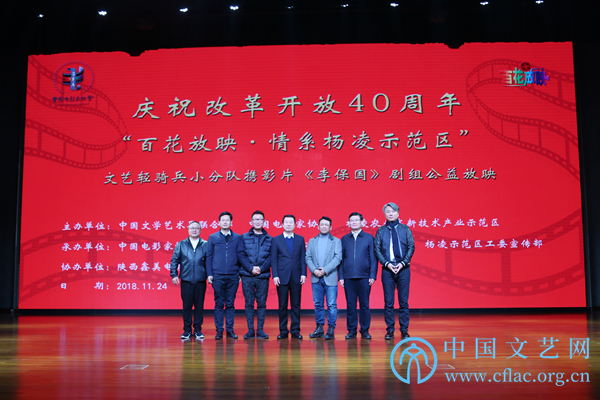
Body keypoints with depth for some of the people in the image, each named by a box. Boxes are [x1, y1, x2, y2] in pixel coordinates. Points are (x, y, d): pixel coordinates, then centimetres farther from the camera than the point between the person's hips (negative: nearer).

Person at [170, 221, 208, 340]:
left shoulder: (205, 245, 6)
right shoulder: (181, 244, 9)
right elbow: (174, 260, 10)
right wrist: (174, 274, 1)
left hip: (200, 281, 0)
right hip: (186, 280, 0)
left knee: (199, 305, 3)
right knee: (186, 305, 3)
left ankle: (198, 330, 14)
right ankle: (187, 330, 14)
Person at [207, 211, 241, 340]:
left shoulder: (237, 238, 7)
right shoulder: (213, 237, 6)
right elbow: (209, 257, 6)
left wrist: (240, 273, 2)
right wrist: (209, 274, 0)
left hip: (233, 276, 1)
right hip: (218, 276, 0)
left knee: (230, 304, 5)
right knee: (219, 304, 3)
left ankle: (230, 330, 12)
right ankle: (219, 330, 9)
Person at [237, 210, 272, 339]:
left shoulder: (269, 239, 9)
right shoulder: (244, 237, 7)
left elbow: (270, 257, 1)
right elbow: (241, 255, 0)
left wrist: (261, 268, -13)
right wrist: (250, 268, -12)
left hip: (263, 276, 0)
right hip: (247, 276, 0)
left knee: (262, 303, 2)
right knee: (249, 303, 3)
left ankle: (260, 330, 10)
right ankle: (250, 330, 9)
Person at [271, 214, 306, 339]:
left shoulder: (300, 239, 10)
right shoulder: (276, 240, 6)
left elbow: (303, 258, 7)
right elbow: (273, 259, 3)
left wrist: (303, 274, -1)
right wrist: (275, 276, -6)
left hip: (296, 277, 1)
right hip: (282, 277, -1)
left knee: (296, 305, 3)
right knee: (282, 305, 2)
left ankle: (295, 330, 10)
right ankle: (283, 331, 10)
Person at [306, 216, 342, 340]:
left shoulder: (336, 241, 6)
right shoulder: (312, 241, 15)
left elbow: (338, 258, -4)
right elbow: (308, 257, 8)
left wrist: (325, 270, -13)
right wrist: (314, 270, -9)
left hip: (330, 277, -3)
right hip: (316, 278, 3)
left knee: (331, 305, -5)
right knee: (317, 304, 7)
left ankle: (331, 330, 1)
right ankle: (319, 328, 15)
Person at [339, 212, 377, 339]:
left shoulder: (369, 238, 6)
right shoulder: (344, 239, 10)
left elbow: (373, 258, 3)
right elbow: (341, 259, 10)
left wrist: (372, 276, -5)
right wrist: (341, 276, 2)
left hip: (364, 277, -1)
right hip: (348, 277, 1)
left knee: (364, 305, 2)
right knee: (350, 305, 4)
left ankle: (365, 330, 12)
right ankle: (352, 331, 12)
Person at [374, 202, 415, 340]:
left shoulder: (405, 229, 7)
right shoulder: (381, 231, 8)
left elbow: (411, 247, 3)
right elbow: (377, 250, 4)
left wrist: (403, 263, -8)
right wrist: (387, 264, -9)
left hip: (403, 268, 0)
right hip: (387, 269, 0)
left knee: (403, 301, 1)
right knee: (388, 302, 2)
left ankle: (404, 330, 8)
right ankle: (390, 330, 8)